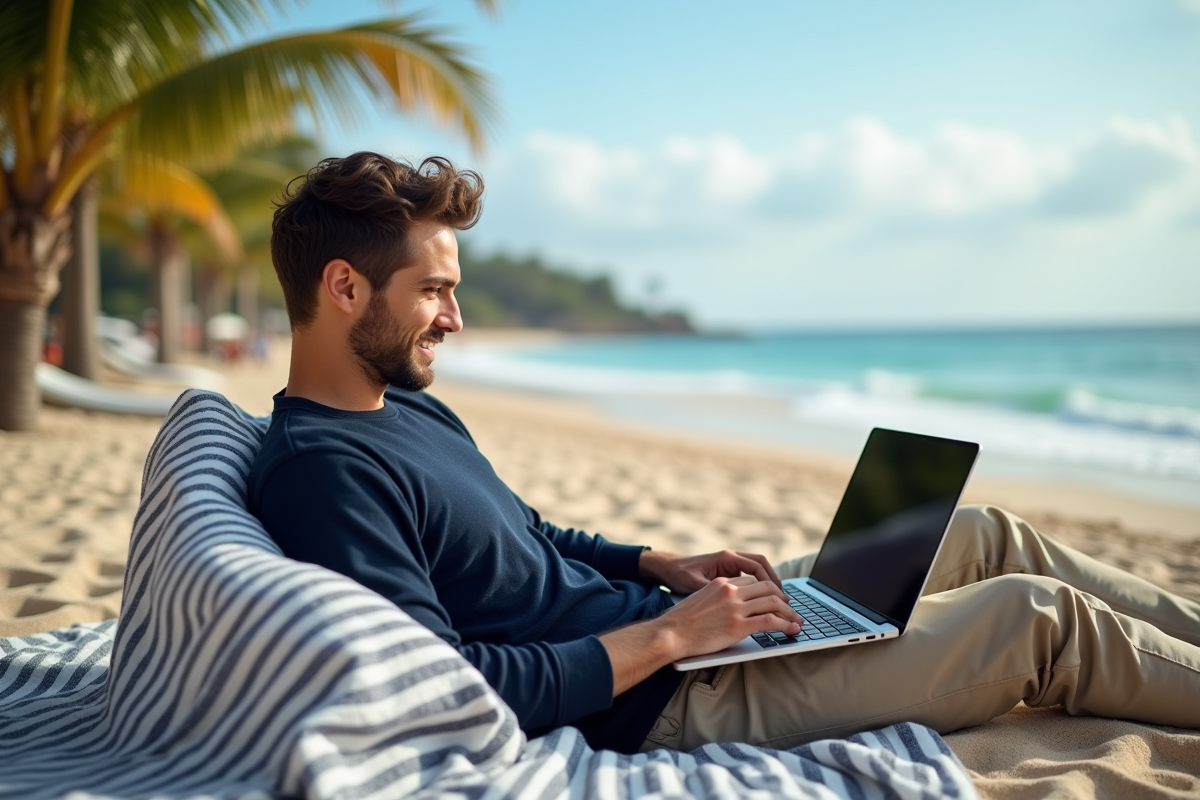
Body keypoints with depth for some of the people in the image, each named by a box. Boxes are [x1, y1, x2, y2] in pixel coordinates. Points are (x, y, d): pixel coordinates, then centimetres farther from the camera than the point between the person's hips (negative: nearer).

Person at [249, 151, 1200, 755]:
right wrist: (666, 634, -21)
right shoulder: (318, 469, -21)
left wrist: (667, 566, 5)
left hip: (664, 633, 9)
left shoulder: (416, 410, 10)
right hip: (657, 704, -9)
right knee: (1038, 615, -5)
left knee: (985, 535, 11)